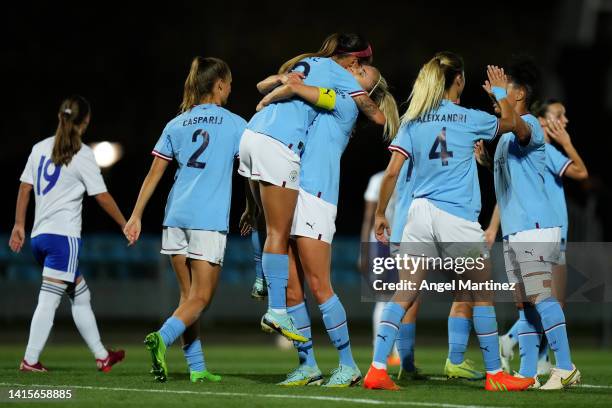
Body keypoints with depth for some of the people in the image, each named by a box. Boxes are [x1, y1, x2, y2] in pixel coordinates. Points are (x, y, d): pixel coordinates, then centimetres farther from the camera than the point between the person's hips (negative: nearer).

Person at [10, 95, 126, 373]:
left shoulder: (40, 148, 12)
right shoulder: (82, 154, -5)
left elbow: (25, 188, 11)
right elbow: (102, 196, -4)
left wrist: (19, 225, 16)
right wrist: (125, 225, 6)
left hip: (39, 235, 7)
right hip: (64, 235, -7)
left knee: (80, 296, 15)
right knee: (49, 299, -10)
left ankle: (101, 356, 20)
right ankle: (30, 360, -16)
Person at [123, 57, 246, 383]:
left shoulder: (176, 125, 13)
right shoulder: (235, 124, 3)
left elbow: (153, 175, 10)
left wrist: (136, 216, 11)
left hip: (176, 215, 5)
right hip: (210, 221, -4)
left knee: (188, 294, 12)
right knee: (200, 298, -3)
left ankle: (197, 367, 8)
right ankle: (162, 338, -29)